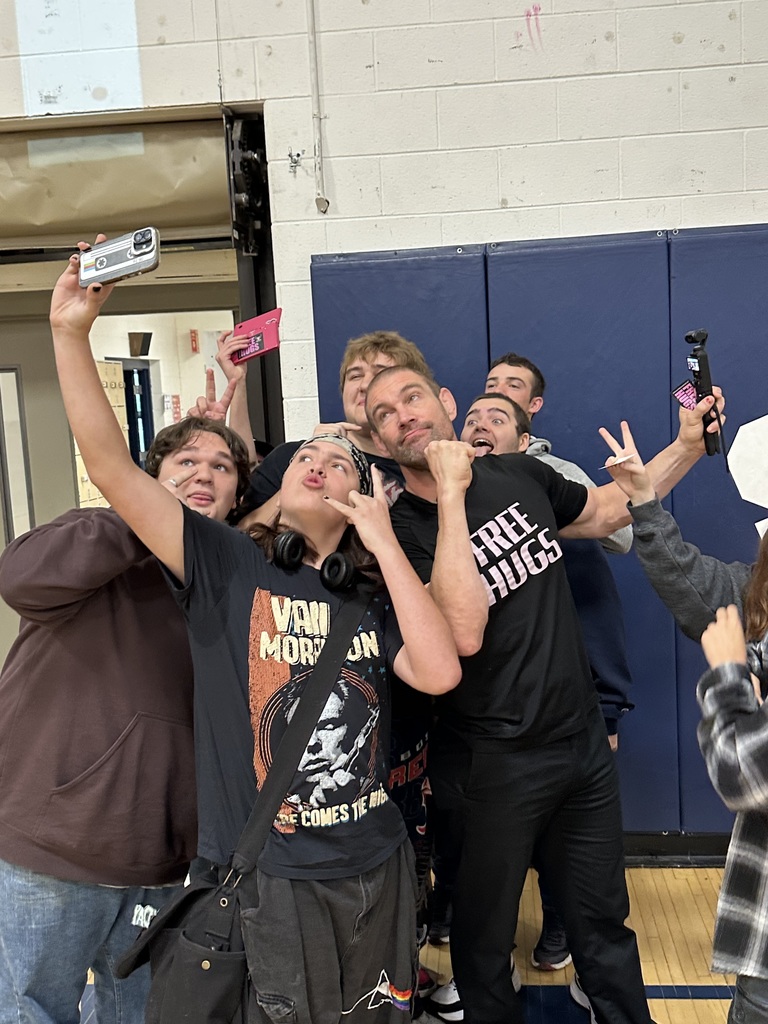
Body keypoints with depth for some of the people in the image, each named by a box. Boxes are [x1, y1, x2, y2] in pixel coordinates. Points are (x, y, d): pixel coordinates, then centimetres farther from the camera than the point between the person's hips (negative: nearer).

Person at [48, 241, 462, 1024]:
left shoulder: (371, 597, 2)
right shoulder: (227, 565, -8)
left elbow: (439, 673, -16)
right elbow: (110, 467, -17)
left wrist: (384, 544, -14)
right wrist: (70, 332, -24)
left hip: (376, 866, 4)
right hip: (265, 876, -3)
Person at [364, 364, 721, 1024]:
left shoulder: (520, 475, 0)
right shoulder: (402, 529, -15)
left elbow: (604, 513, 19)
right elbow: (465, 632, -31)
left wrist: (688, 445, 10)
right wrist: (452, 493, -29)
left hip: (583, 739, 5)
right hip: (494, 763, -4)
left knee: (603, 921, 21)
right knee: (485, 935, 17)